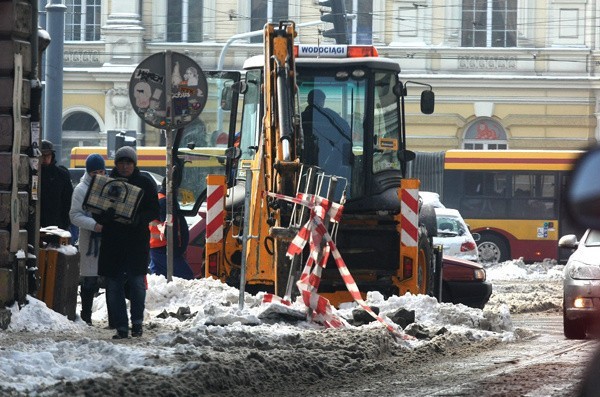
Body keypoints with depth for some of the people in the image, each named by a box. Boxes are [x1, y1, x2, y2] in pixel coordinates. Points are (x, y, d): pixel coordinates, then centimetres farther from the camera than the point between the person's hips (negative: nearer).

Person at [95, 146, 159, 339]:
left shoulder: (145, 183, 6)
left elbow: (154, 211, 3)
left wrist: (138, 218, -16)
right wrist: (105, 217, -13)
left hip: (137, 241, -2)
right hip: (112, 242, 2)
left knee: (136, 281, -6)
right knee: (113, 285, -1)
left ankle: (137, 322, 10)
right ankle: (121, 326, 4)